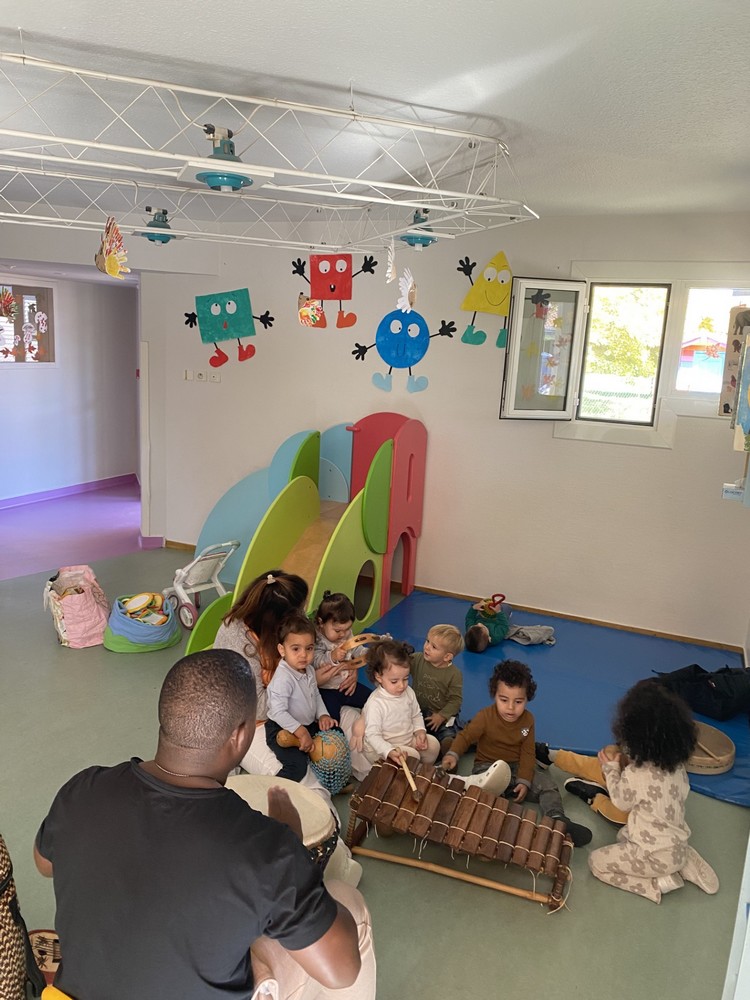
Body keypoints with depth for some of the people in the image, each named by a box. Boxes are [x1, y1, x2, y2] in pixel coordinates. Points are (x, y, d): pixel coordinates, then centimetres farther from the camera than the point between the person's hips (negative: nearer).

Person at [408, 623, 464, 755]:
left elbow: (455, 699, -8)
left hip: (443, 714, -2)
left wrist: (441, 716, -16)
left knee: (448, 740, -22)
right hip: (417, 711, 3)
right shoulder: (416, 660, -4)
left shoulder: (454, 674, -12)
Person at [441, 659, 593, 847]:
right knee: (487, 788, -36)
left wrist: (524, 781, -15)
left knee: (546, 784, -12)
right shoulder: (485, 717, -14)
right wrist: (453, 754, -31)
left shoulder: (527, 720, -4)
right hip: (488, 766, -3)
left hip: (516, 767, 3)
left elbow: (527, 753, -3)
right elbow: (466, 736, -10)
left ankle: (558, 820, -8)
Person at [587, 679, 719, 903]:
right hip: (678, 845, 7)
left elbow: (621, 802, -7)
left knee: (596, 861, 7)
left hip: (657, 856, -7)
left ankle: (659, 883, -2)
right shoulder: (677, 765, -7)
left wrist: (611, 767, 2)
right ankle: (686, 863, 16)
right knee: (624, 835, 31)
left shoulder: (634, 775, -29)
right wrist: (628, 764, 5)